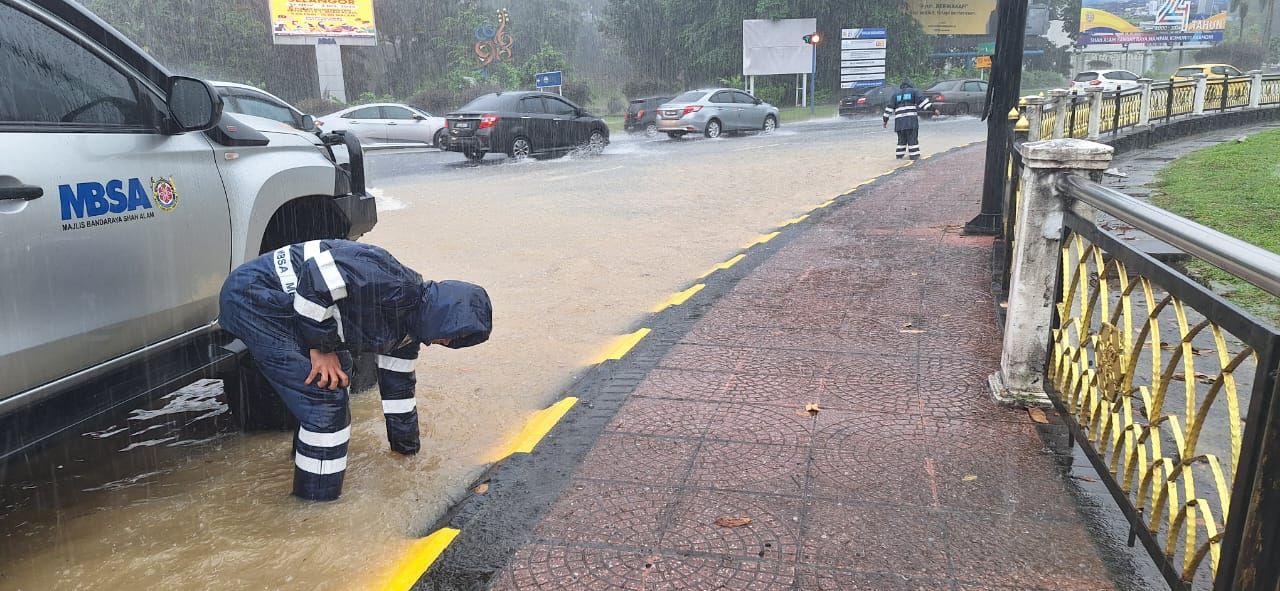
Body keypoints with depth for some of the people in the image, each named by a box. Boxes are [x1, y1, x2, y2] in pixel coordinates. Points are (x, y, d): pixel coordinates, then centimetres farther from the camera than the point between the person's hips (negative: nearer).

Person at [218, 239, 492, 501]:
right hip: (254, 297, -10)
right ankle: (319, 503, 3)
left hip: (279, 305, 10)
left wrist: (406, 444, 30)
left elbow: (398, 381, 20)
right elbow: (316, 273, -32)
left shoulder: (408, 322, 7)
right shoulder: (392, 284, -24)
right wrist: (321, 347, -20)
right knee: (325, 398, -10)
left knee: (336, 379, 21)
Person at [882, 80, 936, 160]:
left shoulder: (896, 94, 20)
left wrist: (885, 120, 17)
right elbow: (922, 100, -3)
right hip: (911, 119, -3)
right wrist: (932, 108, -4)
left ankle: (900, 155, 14)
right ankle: (914, 155, -7)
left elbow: (889, 107, 15)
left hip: (899, 120, 4)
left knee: (901, 138, 13)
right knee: (913, 138, -3)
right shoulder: (913, 91, 10)